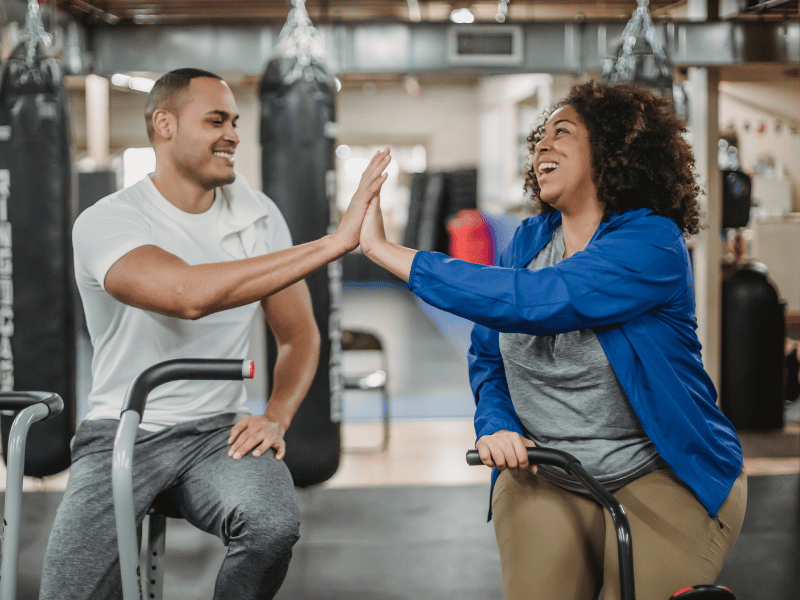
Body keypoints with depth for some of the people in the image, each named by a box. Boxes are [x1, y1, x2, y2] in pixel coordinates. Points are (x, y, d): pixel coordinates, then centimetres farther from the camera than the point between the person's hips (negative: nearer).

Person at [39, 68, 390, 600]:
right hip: (122, 434, -2)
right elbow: (189, 294, -32)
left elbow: (299, 336, 12)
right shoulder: (105, 222, -12)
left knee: (274, 525, -29)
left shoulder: (257, 215, 5)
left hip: (218, 431, 3)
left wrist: (277, 417, -9)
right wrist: (333, 243, -32)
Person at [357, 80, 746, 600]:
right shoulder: (527, 241, 6)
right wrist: (496, 425, -8)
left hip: (662, 479, -4)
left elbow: (531, 302, -29)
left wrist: (384, 250, -27)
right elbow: (488, 356, 16)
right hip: (544, 481, 5)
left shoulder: (652, 243, -16)